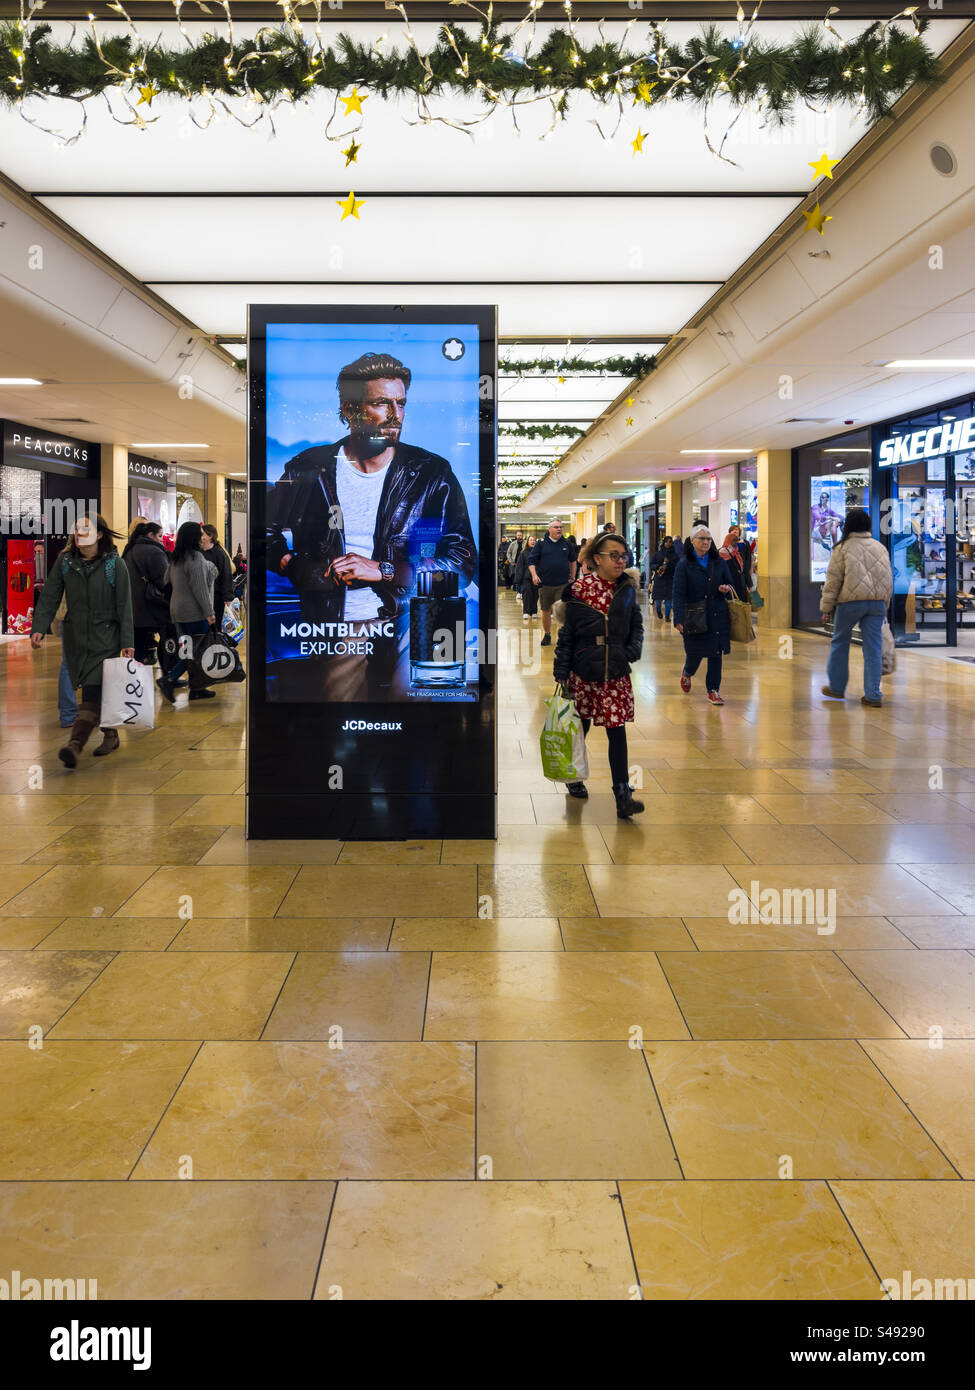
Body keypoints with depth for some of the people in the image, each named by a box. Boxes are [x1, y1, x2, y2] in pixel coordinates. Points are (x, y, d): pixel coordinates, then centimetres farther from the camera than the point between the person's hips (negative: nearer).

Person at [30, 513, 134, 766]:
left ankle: (75, 744, -24)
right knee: (98, 693, 10)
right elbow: (49, 598, 4)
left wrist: (127, 642, -6)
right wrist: (38, 627, -9)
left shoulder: (114, 565, -3)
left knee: (92, 693, -14)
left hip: (105, 639, -4)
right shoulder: (64, 561, 5)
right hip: (75, 638, 4)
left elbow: (124, 606, -3)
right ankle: (111, 735, 26)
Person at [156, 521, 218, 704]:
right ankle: (169, 679, -12)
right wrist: (209, 612, -16)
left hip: (178, 610, 9)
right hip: (194, 612, -9)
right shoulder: (196, 557, -14)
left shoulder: (176, 559, 13)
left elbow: (171, 581, 19)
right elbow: (200, 588, -19)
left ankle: (196, 688, 15)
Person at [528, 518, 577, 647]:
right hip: (545, 583, 0)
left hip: (563, 584, 0)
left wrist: (572, 577, 16)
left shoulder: (567, 544, 7)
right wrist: (534, 575, -15)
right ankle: (547, 635, 24)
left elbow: (573, 560, 20)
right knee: (546, 611, 9)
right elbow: (531, 561, 0)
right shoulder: (541, 543, 1)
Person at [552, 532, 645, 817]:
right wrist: (561, 672, -6)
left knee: (617, 731, -3)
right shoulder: (579, 589, -8)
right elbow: (566, 633, -4)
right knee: (580, 727, 13)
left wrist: (634, 649, -2)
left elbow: (636, 625, 17)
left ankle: (623, 796, -4)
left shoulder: (627, 590, 3)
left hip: (616, 674, 2)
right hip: (583, 673, -2)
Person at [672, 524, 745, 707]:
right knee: (695, 652, 6)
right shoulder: (684, 564, -4)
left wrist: (728, 588, -9)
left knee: (716, 653, 1)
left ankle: (713, 690, 11)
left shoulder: (719, 562, 8)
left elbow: (731, 583, 17)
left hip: (717, 616, 3)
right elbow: (678, 594, -9)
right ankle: (687, 674, 40)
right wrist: (679, 619, -19)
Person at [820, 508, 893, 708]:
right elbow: (889, 579, 17)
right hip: (877, 602, 4)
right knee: (873, 648, 3)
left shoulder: (843, 548, -1)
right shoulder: (880, 547, 14)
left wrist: (826, 607, 1)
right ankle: (873, 696, 1)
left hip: (850, 601, -4)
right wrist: (884, 605, 24)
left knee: (840, 642, 13)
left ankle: (836, 687, 20)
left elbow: (833, 579, -3)